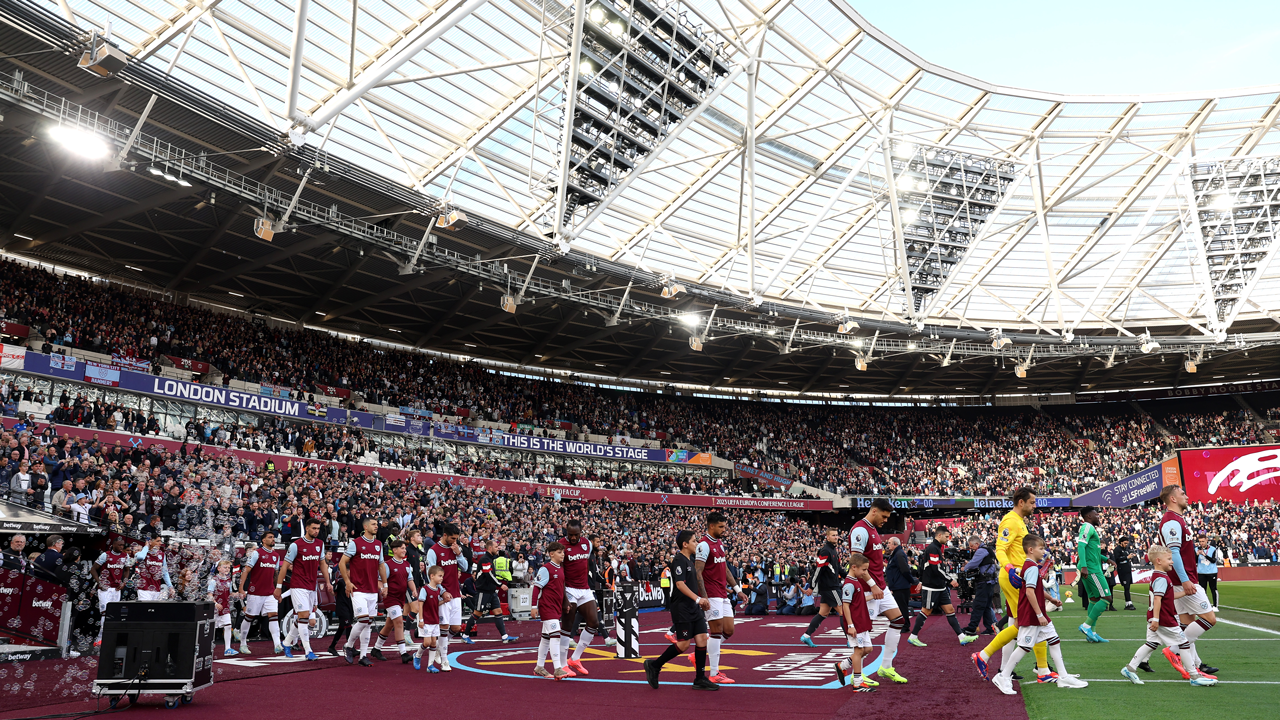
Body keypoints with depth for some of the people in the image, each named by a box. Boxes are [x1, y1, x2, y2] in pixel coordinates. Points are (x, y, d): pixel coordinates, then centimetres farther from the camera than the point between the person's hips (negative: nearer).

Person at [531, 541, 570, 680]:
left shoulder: (561, 568, 12)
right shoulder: (545, 569, -12)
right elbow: (537, 587, -11)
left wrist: (566, 603, 16)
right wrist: (534, 607, -13)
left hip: (557, 606, 8)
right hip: (547, 606, -8)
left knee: (546, 637, 15)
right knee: (555, 634, -16)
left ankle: (539, 667, 26)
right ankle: (557, 669, -17)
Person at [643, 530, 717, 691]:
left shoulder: (690, 560, 16)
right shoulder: (679, 560, -13)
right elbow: (680, 584, -23)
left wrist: (703, 600, 19)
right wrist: (698, 598, -29)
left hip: (694, 608, 9)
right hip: (681, 608, -9)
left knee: (702, 639, 2)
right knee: (683, 644, -6)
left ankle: (700, 679, 8)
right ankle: (654, 665, 11)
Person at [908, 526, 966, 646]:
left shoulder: (936, 548, 14)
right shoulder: (933, 548, -17)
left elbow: (922, 564, 20)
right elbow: (936, 569, -23)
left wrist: (921, 581, 24)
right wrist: (950, 580, -16)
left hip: (940, 588, 10)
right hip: (931, 588, -10)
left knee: (950, 610, 6)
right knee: (926, 612, -2)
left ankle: (962, 637, 6)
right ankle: (913, 637, 8)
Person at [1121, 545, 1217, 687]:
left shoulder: (1156, 576, 15)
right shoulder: (1162, 578, -17)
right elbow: (1157, 599, -24)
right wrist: (1155, 619, -27)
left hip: (1156, 620, 10)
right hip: (1165, 620, -10)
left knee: (1151, 643, 11)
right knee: (1183, 643, 1)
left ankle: (1130, 669, 7)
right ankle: (1195, 677, 9)